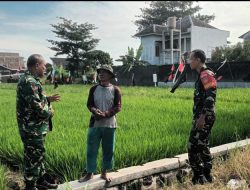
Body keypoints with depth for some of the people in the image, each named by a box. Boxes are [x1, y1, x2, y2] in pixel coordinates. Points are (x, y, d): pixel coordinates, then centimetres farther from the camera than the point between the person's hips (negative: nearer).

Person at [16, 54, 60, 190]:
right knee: (33, 158, 2)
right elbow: (36, 106, -27)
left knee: (38, 155, 20)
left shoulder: (30, 80, 12)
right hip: (33, 129, -11)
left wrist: (48, 99, 12)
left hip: (35, 127, 11)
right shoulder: (29, 82, -22)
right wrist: (50, 112, -10)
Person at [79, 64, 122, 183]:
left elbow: (118, 107, -6)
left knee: (108, 150, 7)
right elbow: (89, 104, 3)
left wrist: (105, 114, -20)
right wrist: (95, 111, -19)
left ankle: (104, 173, 23)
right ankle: (90, 173, 17)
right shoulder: (94, 89, 5)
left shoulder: (115, 90, -2)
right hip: (95, 124, 1)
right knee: (91, 149, 3)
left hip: (109, 124, -1)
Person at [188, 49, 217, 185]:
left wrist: (202, 117, -24)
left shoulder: (206, 74, -14)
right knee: (202, 145, 14)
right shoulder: (203, 75, 16)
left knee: (193, 146, -7)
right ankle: (207, 176, 23)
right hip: (202, 116, 10)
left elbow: (210, 97, -23)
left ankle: (198, 178, 1)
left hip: (204, 117, -10)